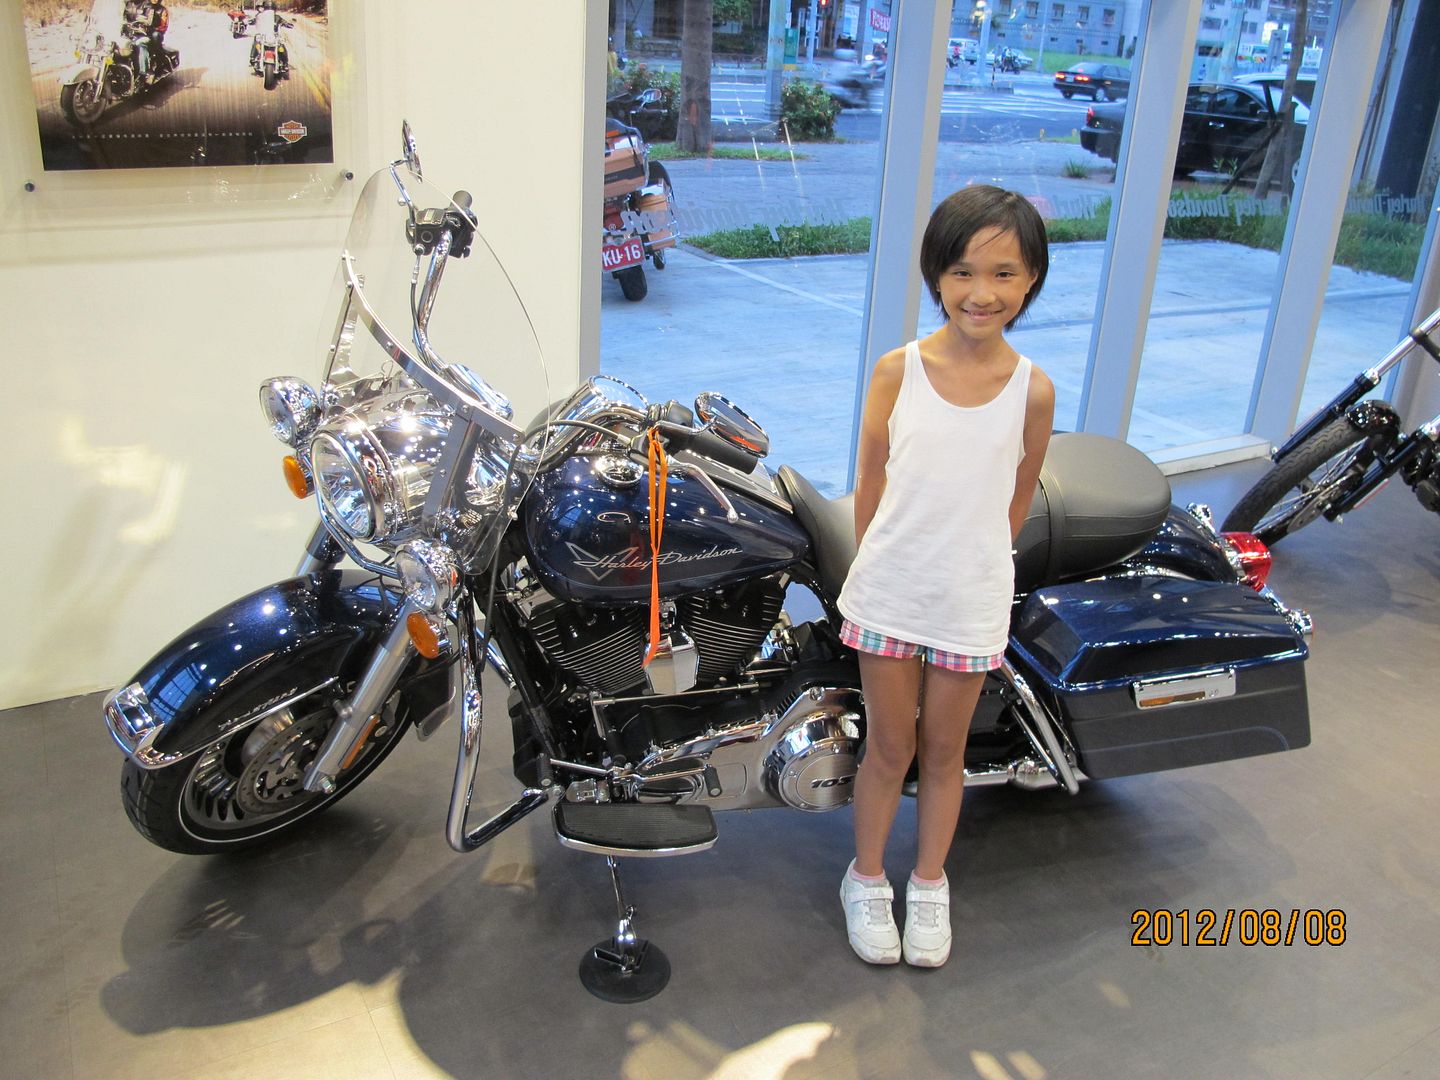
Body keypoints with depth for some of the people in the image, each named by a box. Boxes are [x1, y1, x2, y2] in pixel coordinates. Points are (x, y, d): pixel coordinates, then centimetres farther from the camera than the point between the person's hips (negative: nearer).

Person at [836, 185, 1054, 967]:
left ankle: (929, 885, 37)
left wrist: (975, 568, 9)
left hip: (972, 605, 1)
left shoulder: (1032, 390, -7)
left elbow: (1016, 500, 5)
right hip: (887, 596, 0)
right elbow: (870, 481, 0)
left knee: (943, 750, 16)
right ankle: (867, 880, 34)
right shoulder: (897, 370, -8)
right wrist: (884, 567, 5)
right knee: (889, 747, 13)